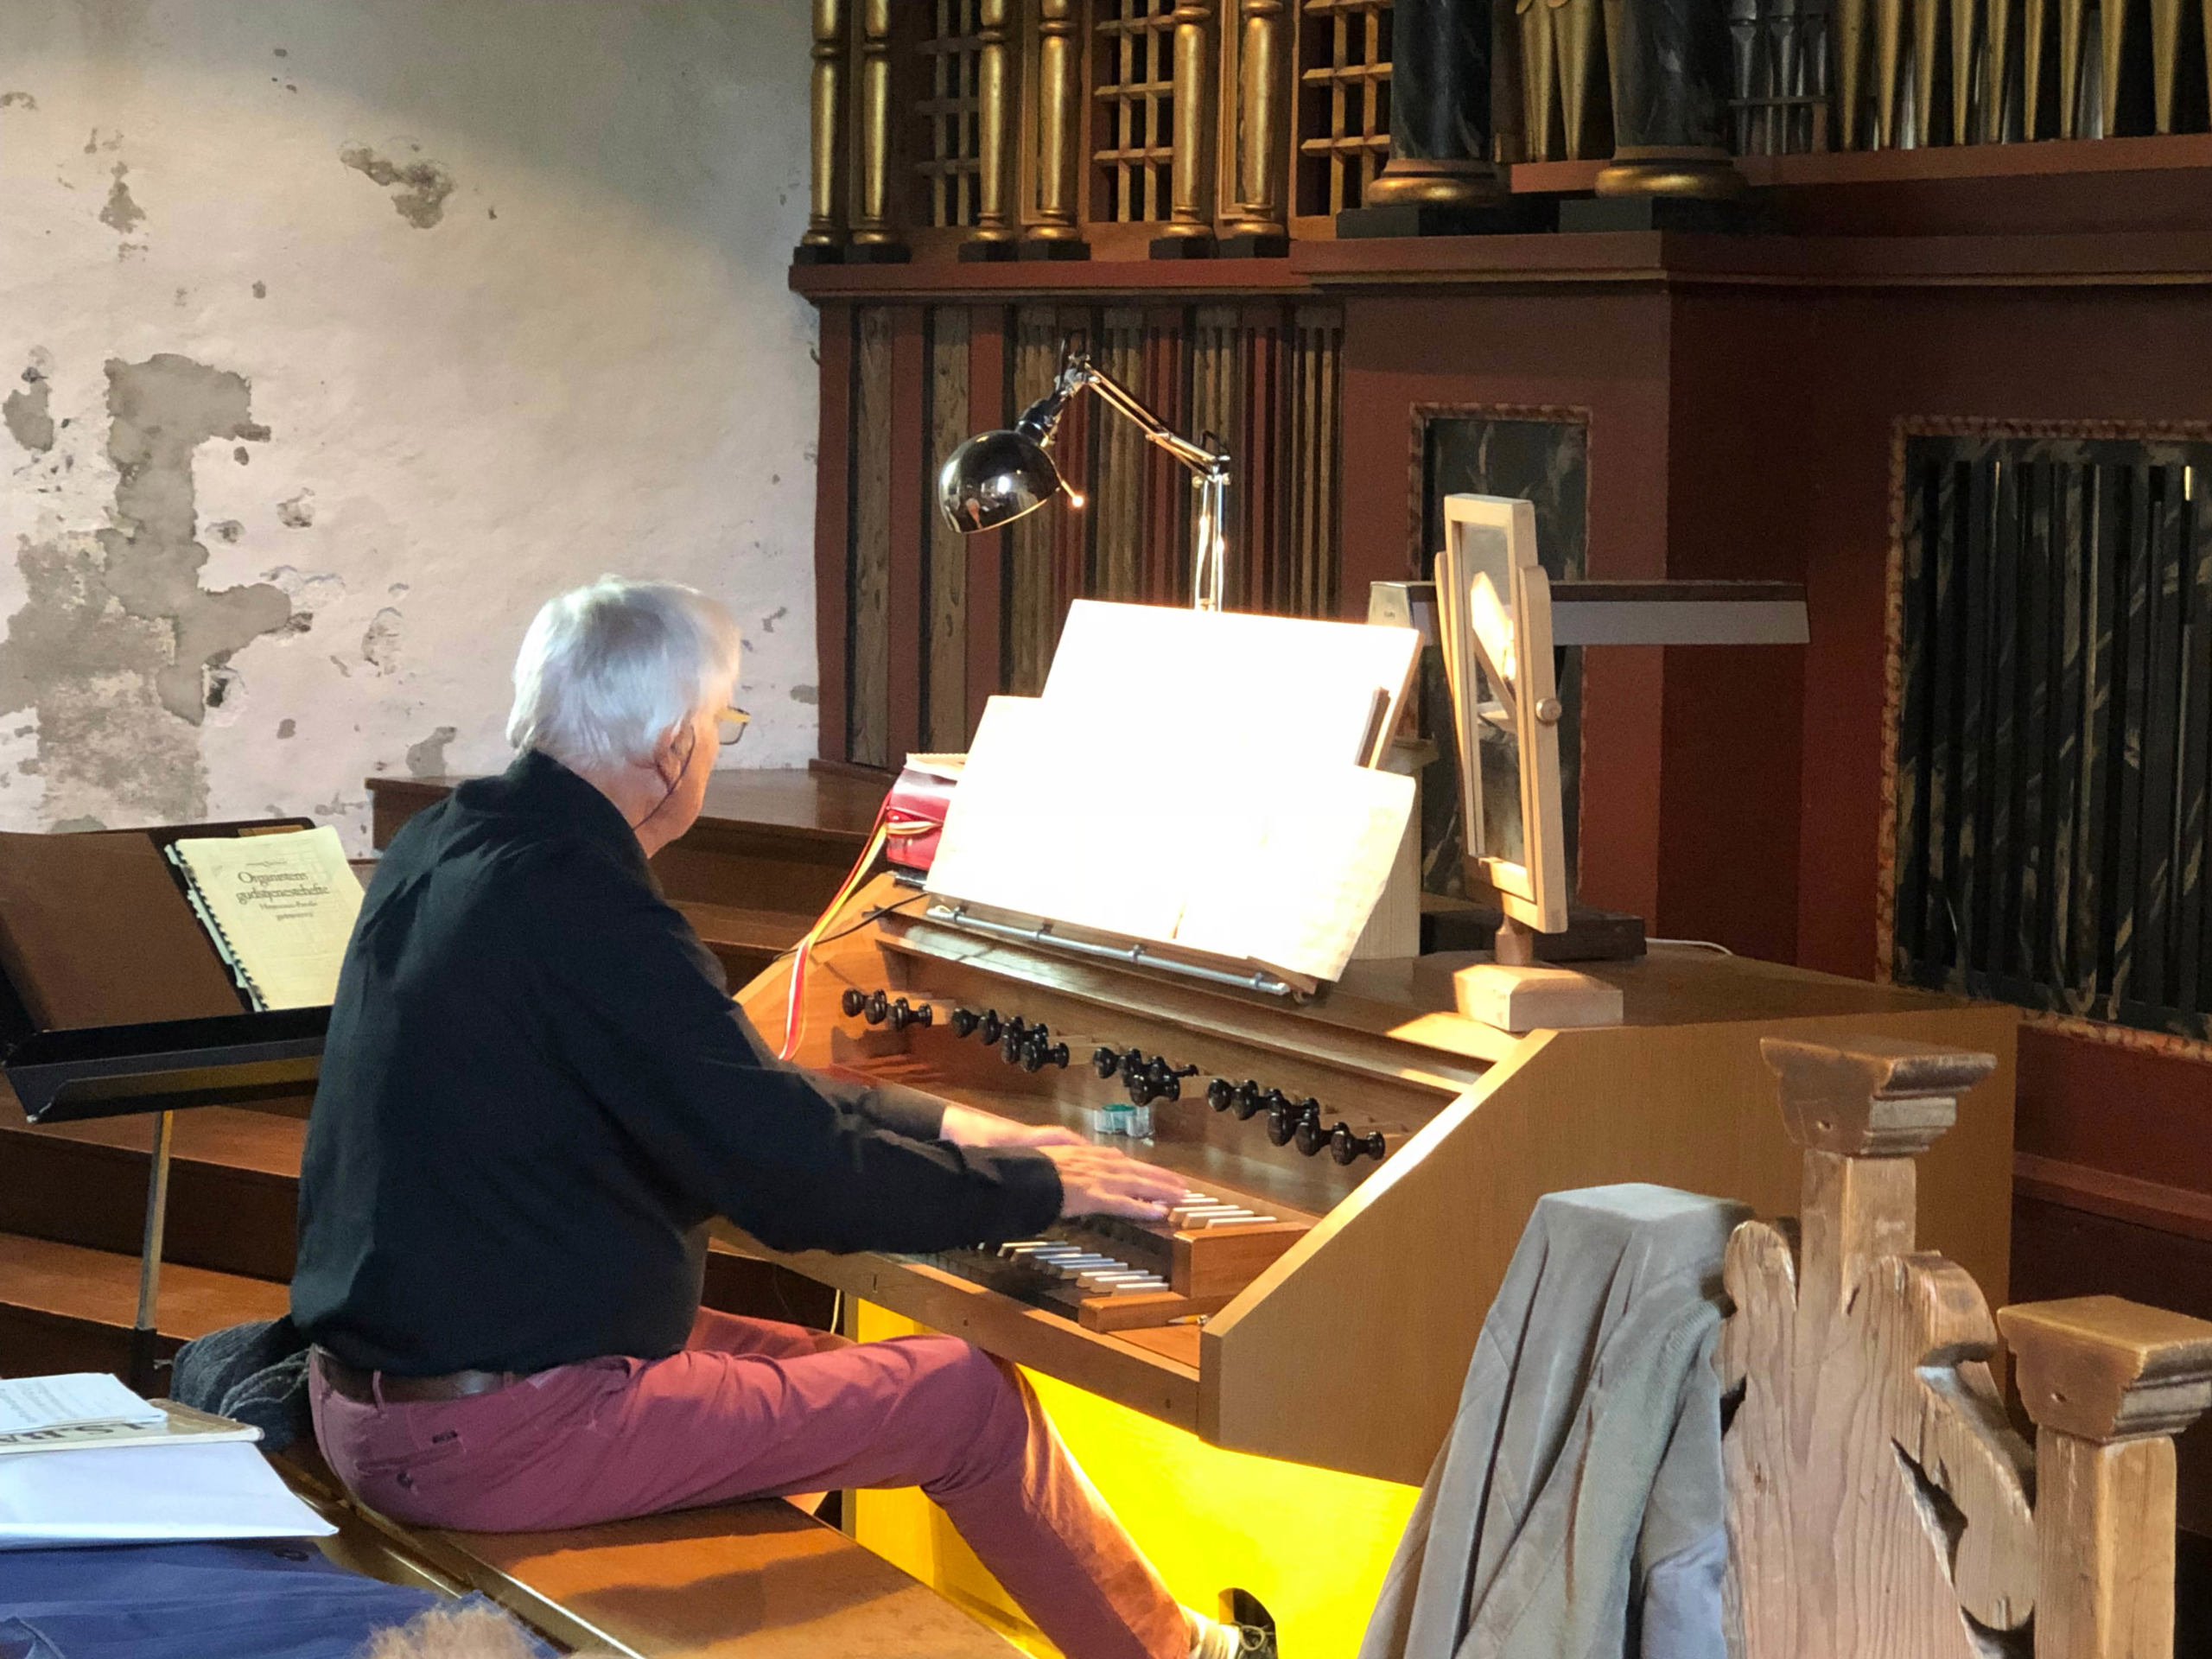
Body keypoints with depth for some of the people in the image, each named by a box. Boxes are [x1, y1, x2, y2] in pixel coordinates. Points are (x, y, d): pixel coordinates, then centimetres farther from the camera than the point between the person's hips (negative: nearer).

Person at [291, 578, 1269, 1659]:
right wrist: (1040, 1187, -5)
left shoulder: (443, 849, 8)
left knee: (808, 1363, 25)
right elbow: (796, 1180, -20)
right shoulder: (584, 910, -22)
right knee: (969, 1395, 2)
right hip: (493, 1437, -10)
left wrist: (943, 1125, 22)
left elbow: (729, 1091, 18)